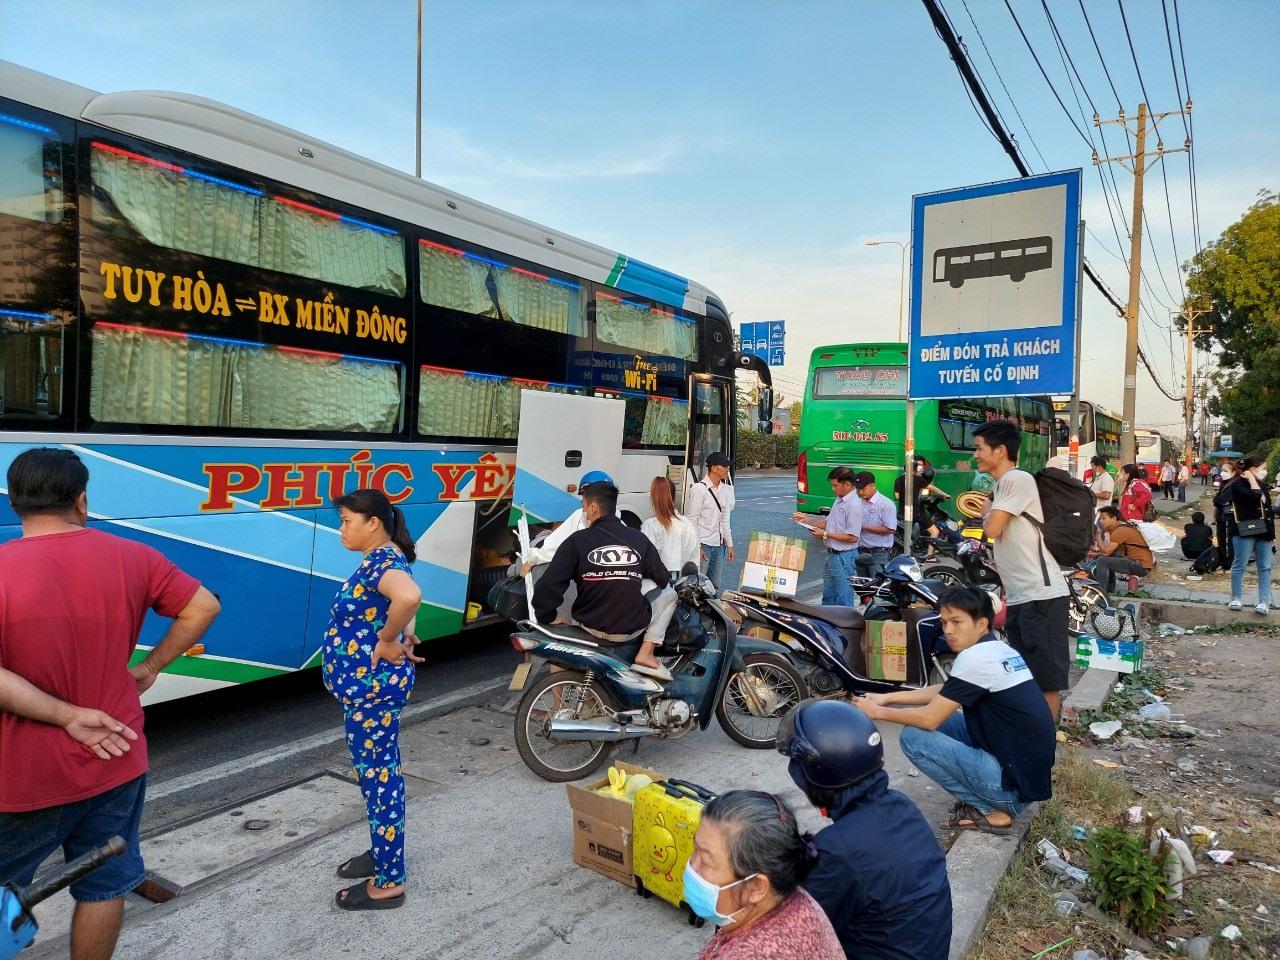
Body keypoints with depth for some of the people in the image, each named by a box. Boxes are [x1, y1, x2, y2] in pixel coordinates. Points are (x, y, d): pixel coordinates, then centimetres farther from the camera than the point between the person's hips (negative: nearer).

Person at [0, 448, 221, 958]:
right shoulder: (131, 557, -7)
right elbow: (203, 608, -2)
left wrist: (66, 716, -16)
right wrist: (150, 667, 5)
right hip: (114, 763, 2)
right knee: (104, 886, 17)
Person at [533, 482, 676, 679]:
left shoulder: (577, 541, -10)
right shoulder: (639, 539, -3)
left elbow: (548, 587, -13)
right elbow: (662, 579, 10)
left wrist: (547, 618, 4)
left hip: (590, 627, 0)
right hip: (632, 629, 0)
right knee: (669, 594, 23)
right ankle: (646, 653, 7)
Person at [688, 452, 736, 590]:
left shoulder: (725, 489, 9)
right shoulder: (699, 489, -11)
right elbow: (692, 520, -12)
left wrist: (729, 544, 13)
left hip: (719, 545, 7)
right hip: (703, 544, -7)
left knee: (715, 584, 12)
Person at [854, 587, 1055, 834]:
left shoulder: (975, 657, -20)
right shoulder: (1000, 649, 9)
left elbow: (929, 717, -15)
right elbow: (942, 693, 19)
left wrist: (878, 712, -1)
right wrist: (887, 697, 14)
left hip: (1016, 783, -9)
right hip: (1034, 768, 9)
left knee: (913, 737, -8)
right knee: (943, 718, 16)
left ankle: (991, 811, -1)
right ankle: (997, 800, 13)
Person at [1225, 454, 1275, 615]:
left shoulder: (1262, 484, 14)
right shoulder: (1238, 484, -7)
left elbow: (1268, 508, 18)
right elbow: (1254, 496, -26)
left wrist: (1272, 532, 16)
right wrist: (1251, 479, -11)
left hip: (1264, 531, 7)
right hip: (1245, 531, -7)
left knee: (1265, 568, 3)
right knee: (1240, 566, -1)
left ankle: (1264, 602, 4)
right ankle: (1235, 599, 10)